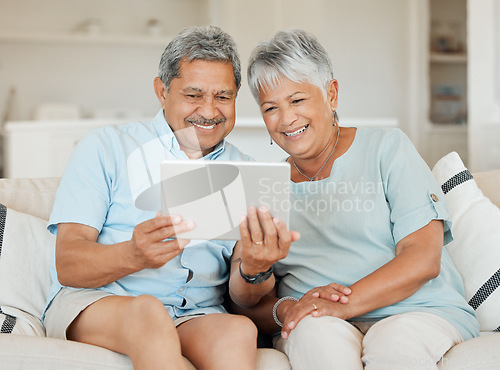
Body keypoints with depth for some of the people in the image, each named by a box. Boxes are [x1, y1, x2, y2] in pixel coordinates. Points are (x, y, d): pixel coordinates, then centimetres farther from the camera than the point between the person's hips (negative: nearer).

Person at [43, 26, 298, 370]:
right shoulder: (107, 146, 4)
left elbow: (242, 296, 4)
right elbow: (68, 266, -6)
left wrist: (256, 271, -21)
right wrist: (133, 255, -28)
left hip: (197, 318, 2)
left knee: (239, 330, -32)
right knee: (148, 310, -36)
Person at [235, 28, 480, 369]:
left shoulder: (387, 148, 6)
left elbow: (423, 259, -7)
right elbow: (246, 304, 9)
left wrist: (344, 303, -21)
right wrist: (283, 310, -16)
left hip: (419, 313, -2)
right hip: (314, 330, 3)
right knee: (316, 331, -34)